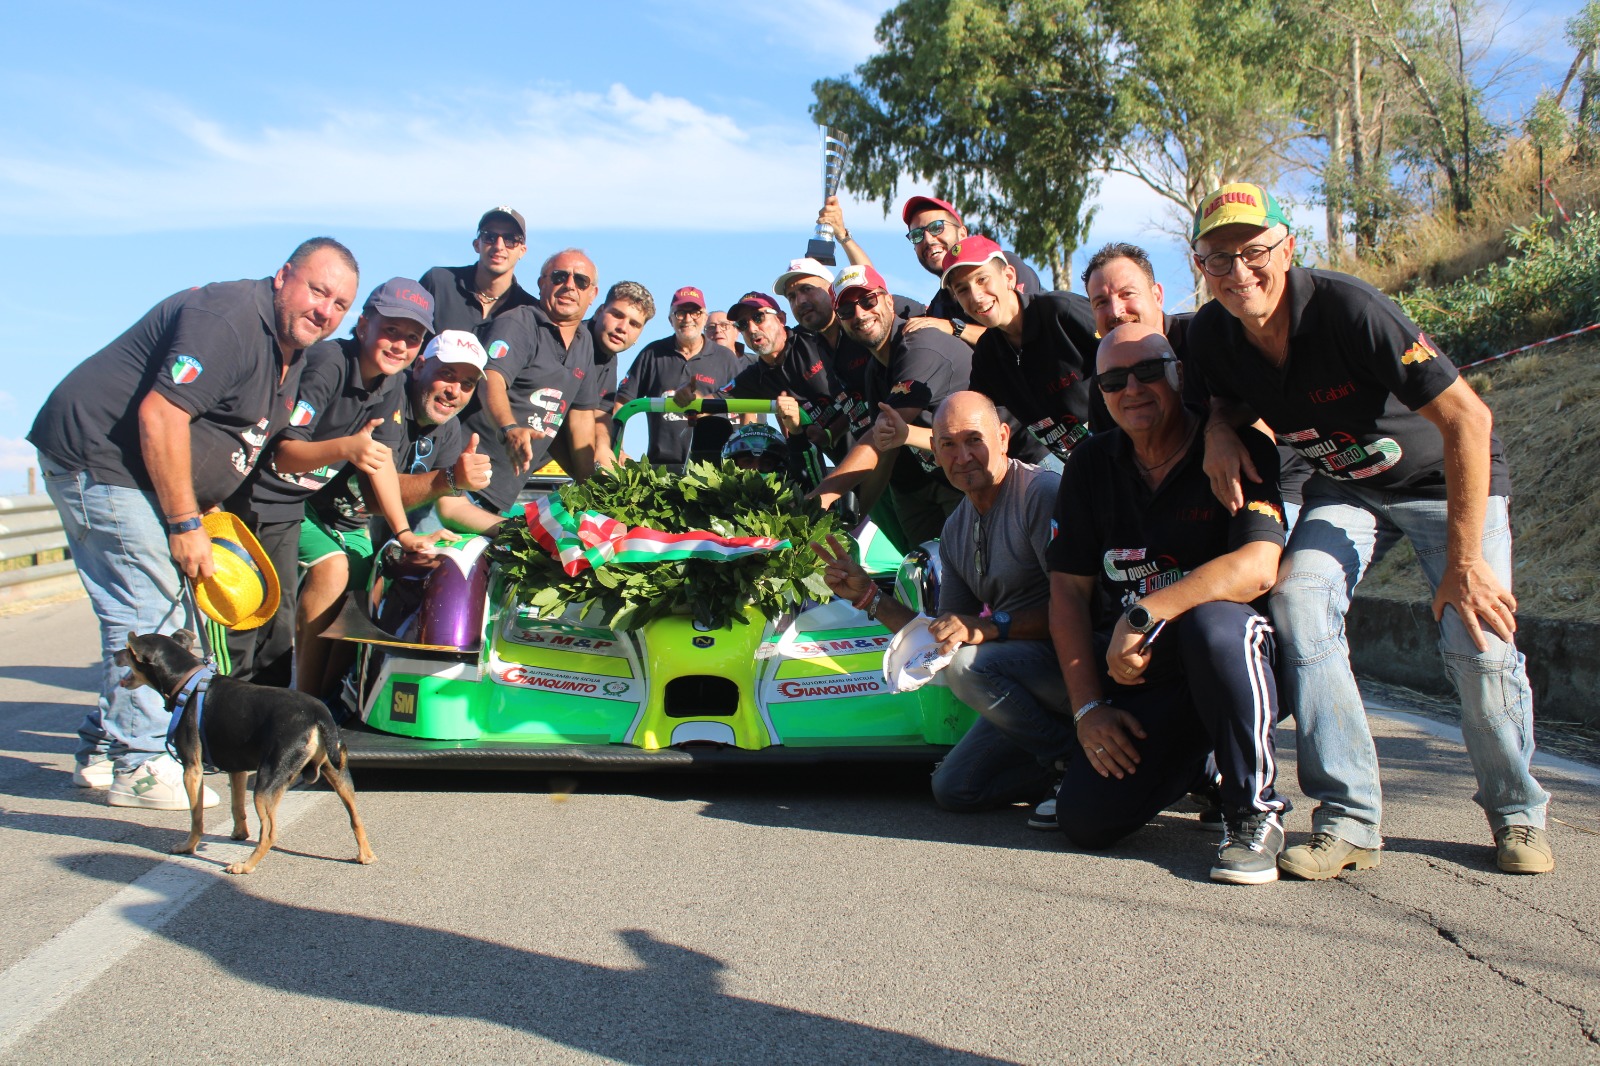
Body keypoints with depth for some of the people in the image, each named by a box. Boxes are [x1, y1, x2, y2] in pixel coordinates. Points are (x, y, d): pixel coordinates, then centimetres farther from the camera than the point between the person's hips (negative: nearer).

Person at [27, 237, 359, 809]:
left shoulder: (291, 352, 9)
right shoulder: (229, 320, -23)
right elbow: (159, 416, -29)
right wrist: (185, 525, -24)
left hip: (144, 473, 11)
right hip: (99, 457, -10)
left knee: (168, 616, 13)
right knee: (148, 616, -10)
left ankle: (103, 750, 25)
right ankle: (138, 766, 0)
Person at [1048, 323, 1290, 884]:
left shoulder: (1239, 449, -10)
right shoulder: (1091, 464, 5)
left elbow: (1256, 568, -25)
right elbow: (1068, 591, 4)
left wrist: (1141, 617, -26)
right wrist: (1088, 707, -4)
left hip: (1236, 664, -4)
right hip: (1136, 675, 5)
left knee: (1212, 622, -39)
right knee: (1083, 819, -11)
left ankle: (1254, 812, -18)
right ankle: (1193, 762, 22)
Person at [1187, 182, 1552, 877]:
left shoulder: (1349, 309, -32)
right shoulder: (1211, 336, -14)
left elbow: (1467, 418, -31)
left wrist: (1464, 560, -32)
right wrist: (1218, 432, -17)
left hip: (1446, 479, -4)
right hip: (1342, 488, 4)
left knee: (1477, 640, -19)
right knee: (1297, 603, -22)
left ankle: (1516, 812, 10)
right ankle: (1350, 819, -15)